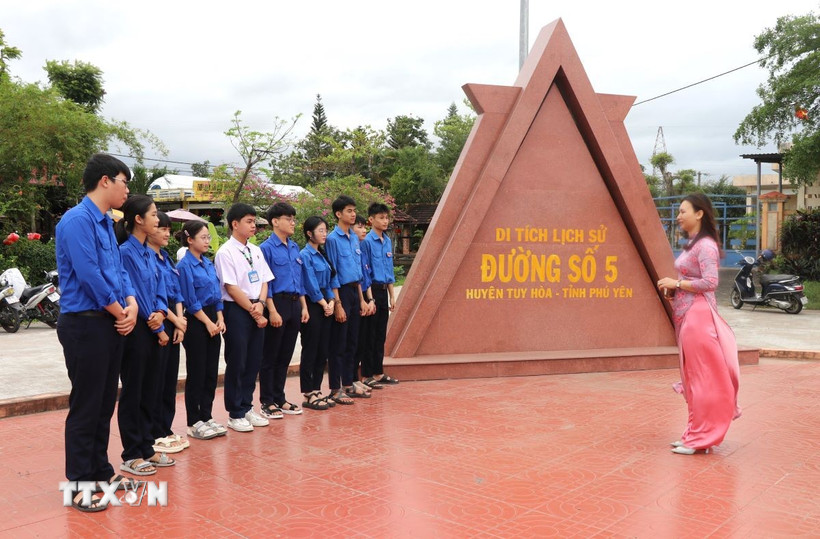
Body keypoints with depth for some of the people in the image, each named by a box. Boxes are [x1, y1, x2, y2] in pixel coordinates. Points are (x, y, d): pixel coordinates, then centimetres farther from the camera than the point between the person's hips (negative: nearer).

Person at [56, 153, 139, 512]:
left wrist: (131, 304, -3)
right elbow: (89, 274, -21)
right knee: (86, 407, -1)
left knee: (106, 403, 16)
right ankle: (79, 485, 10)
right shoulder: (78, 220, -15)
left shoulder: (106, 223, 14)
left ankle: (100, 471, 28)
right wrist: (120, 312, -11)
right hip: (85, 324, -9)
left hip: (110, 323, 9)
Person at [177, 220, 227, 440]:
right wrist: (207, 322, -13)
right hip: (196, 322, -7)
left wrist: (220, 319, 3)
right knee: (196, 373, 0)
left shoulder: (208, 263, 12)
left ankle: (207, 417, 19)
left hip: (212, 320, 7)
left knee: (211, 372, 10)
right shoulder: (185, 265, -10)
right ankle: (194, 422, 9)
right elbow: (190, 301, -13)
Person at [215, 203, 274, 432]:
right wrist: (252, 310, -12)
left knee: (253, 362, 11)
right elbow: (231, 287, -14)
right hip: (236, 310, -7)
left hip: (256, 310, 7)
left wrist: (260, 304, -7)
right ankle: (235, 414, 12)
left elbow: (264, 281, 10)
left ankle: (246, 408, 23)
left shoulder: (256, 250, 12)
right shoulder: (225, 252, -9)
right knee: (236, 364, 1)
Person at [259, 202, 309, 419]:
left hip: (294, 304, 7)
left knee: (285, 356, 13)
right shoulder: (266, 248, -9)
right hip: (277, 303, -7)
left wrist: (303, 306, 12)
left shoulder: (294, 247, 12)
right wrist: (272, 310, -17)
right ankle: (267, 402, 12)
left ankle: (280, 399, 23)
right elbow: (264, 283, -12)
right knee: (270, 356, 3)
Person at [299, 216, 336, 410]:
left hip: (325, 305, 8)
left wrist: (331, 302, 0)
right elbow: (311, 285, -14)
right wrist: (324, 304, -9)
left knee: (323, 350, 10)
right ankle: (308, 395, 6)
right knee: (310, 350, -2)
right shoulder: (305, 255, -11)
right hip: (312, 305, -8)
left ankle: (317, 390, 19)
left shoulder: (322, 255, 14)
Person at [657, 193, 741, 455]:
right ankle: (695, 435, 22)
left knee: (702, 378, -2)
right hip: (686, 316, 10)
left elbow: (710, 282, -21)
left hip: (698, 316, -10)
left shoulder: (705, 245, -13)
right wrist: (673, 289, 5)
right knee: (693, 376, 13)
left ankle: (699, 438, 6)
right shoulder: (692, 244, 16)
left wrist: (676, 283, -14)